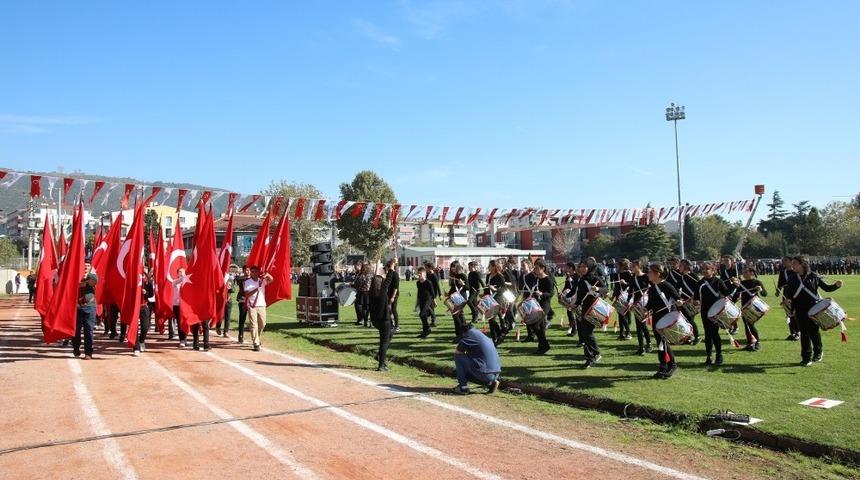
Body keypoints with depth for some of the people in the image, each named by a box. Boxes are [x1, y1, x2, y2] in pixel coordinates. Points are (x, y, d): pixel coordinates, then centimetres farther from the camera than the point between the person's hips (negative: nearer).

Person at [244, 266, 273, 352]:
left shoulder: (262, 280, 6)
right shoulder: (247, 282, 0)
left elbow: (271, 279, -9)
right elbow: (247, 294, -7)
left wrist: (267, 275, -29)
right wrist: (255, 290, -21)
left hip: (262, 305, 3)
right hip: (252, 306, -3)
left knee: (262, 324, 12)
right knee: (254, 325, -6)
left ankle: (258, 338, 36)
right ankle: (256, 344, -6)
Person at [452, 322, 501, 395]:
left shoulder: (470, 333, -1)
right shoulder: (485, 337, 23)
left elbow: (457, 352, 4)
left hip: (485, 374, -8)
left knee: (458, 356, 3)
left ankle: (463, 387, 3)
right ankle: (491, 383, 12)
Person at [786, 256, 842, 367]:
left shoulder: (814, 276, -3)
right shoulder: (793, 279, 5)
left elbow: (826, 287, 0)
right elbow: (789, 293, 8)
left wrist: (836, 286, -18)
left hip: (814, 308, -2)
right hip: (800, 310, 2)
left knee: (814, 331, 1)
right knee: (804, 332, 2)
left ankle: (818, 352, 26)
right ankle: (806, 357, 9)